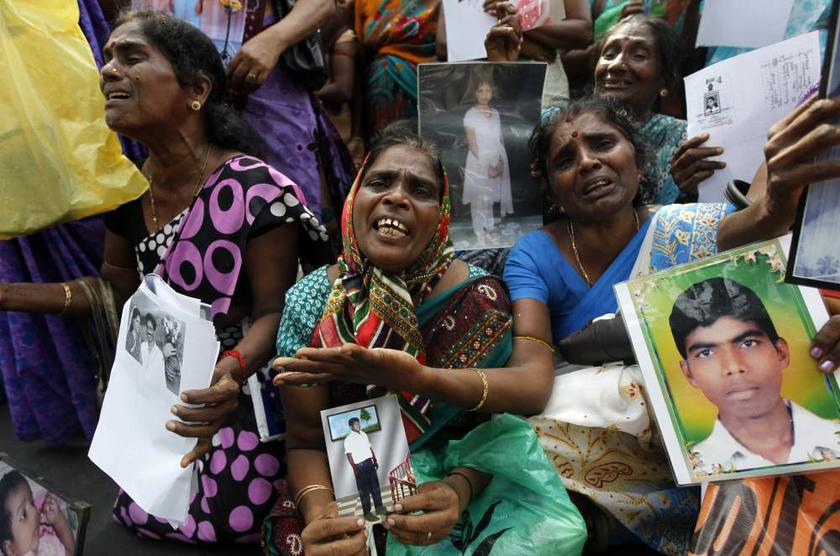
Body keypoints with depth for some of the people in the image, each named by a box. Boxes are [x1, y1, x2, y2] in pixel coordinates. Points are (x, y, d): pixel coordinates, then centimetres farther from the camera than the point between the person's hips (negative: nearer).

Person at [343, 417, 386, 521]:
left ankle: (379, 508, 24)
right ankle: (367, 513, 7)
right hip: (360, 466, -7)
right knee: (364, 490, -1)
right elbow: (349, 455, -16)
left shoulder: (363, 434, 10)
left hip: (369, 463, 7)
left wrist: (375, 461, 15)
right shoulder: (349, 439, -11)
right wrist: (354, 468, -21)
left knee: (375, 486, 13)